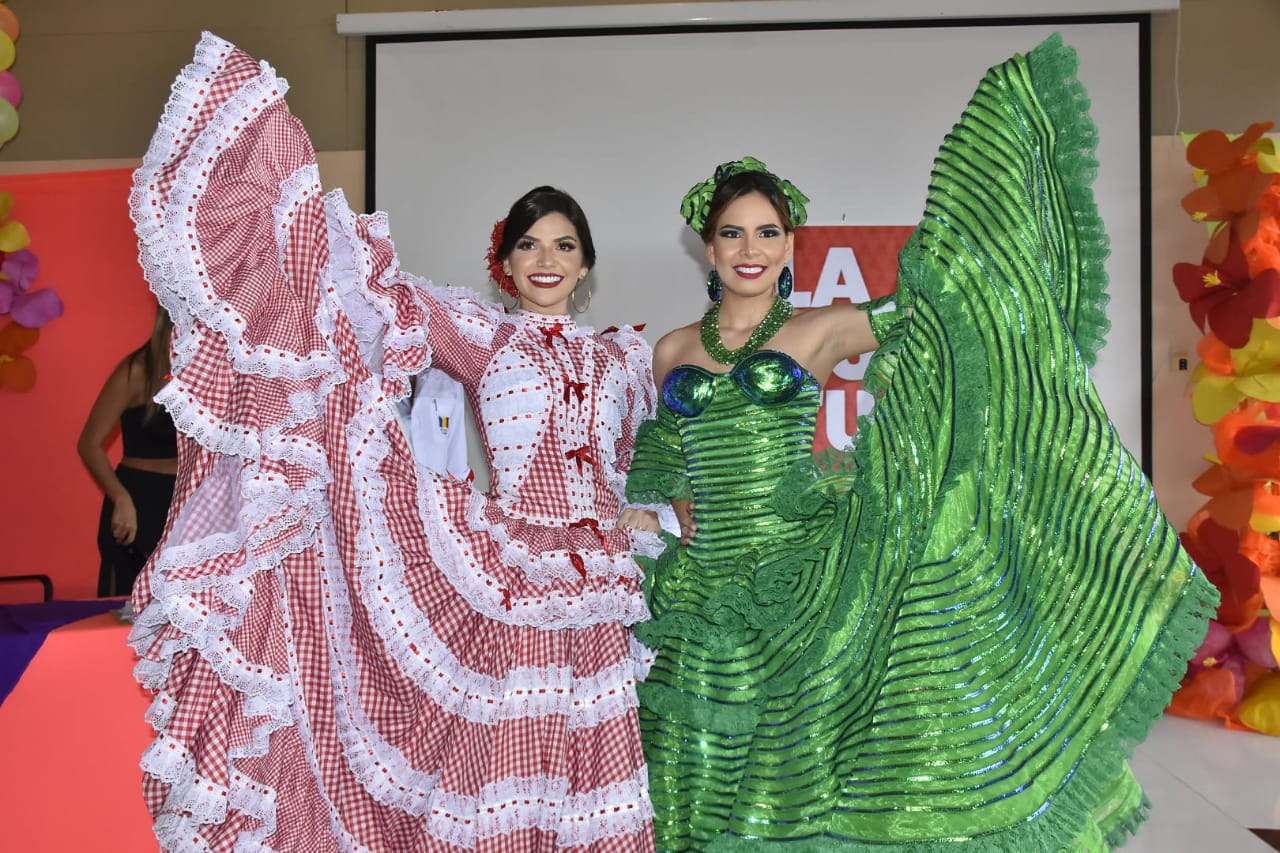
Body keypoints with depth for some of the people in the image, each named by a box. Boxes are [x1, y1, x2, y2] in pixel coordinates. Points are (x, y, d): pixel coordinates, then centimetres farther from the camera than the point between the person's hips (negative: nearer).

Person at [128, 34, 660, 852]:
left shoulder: (618, 358, 10)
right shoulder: (484, 337, -2)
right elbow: (377, 291, -14)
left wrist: (636, 518, 9)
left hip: (591, 599, 4)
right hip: (504, 592, -4)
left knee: (581, 780, 13)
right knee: (497, 769, 4)